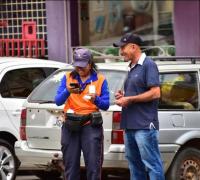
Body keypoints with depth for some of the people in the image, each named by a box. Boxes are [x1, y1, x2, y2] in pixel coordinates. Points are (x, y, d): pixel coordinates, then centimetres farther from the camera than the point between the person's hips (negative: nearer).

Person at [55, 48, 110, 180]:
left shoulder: (100, 79, 3)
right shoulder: (67, 78, 6)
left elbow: (106, 105, 0)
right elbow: (58, 101, -3)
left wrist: (96, 99, -21)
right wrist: (68, 91, -22)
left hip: (91, 125, -2)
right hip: (70, 125, 2)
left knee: (93, 166, -6)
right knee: (71, 166, 6)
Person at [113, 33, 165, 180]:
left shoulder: (148, 65, -7)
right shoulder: (132, 68, 19)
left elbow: (155, 93, -16)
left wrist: (129, 99, -13)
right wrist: (123, 96, 9)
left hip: (144, 125, -9)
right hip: (130, 125, 9)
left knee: (152, 165, -9)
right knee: (135, 166, 11)